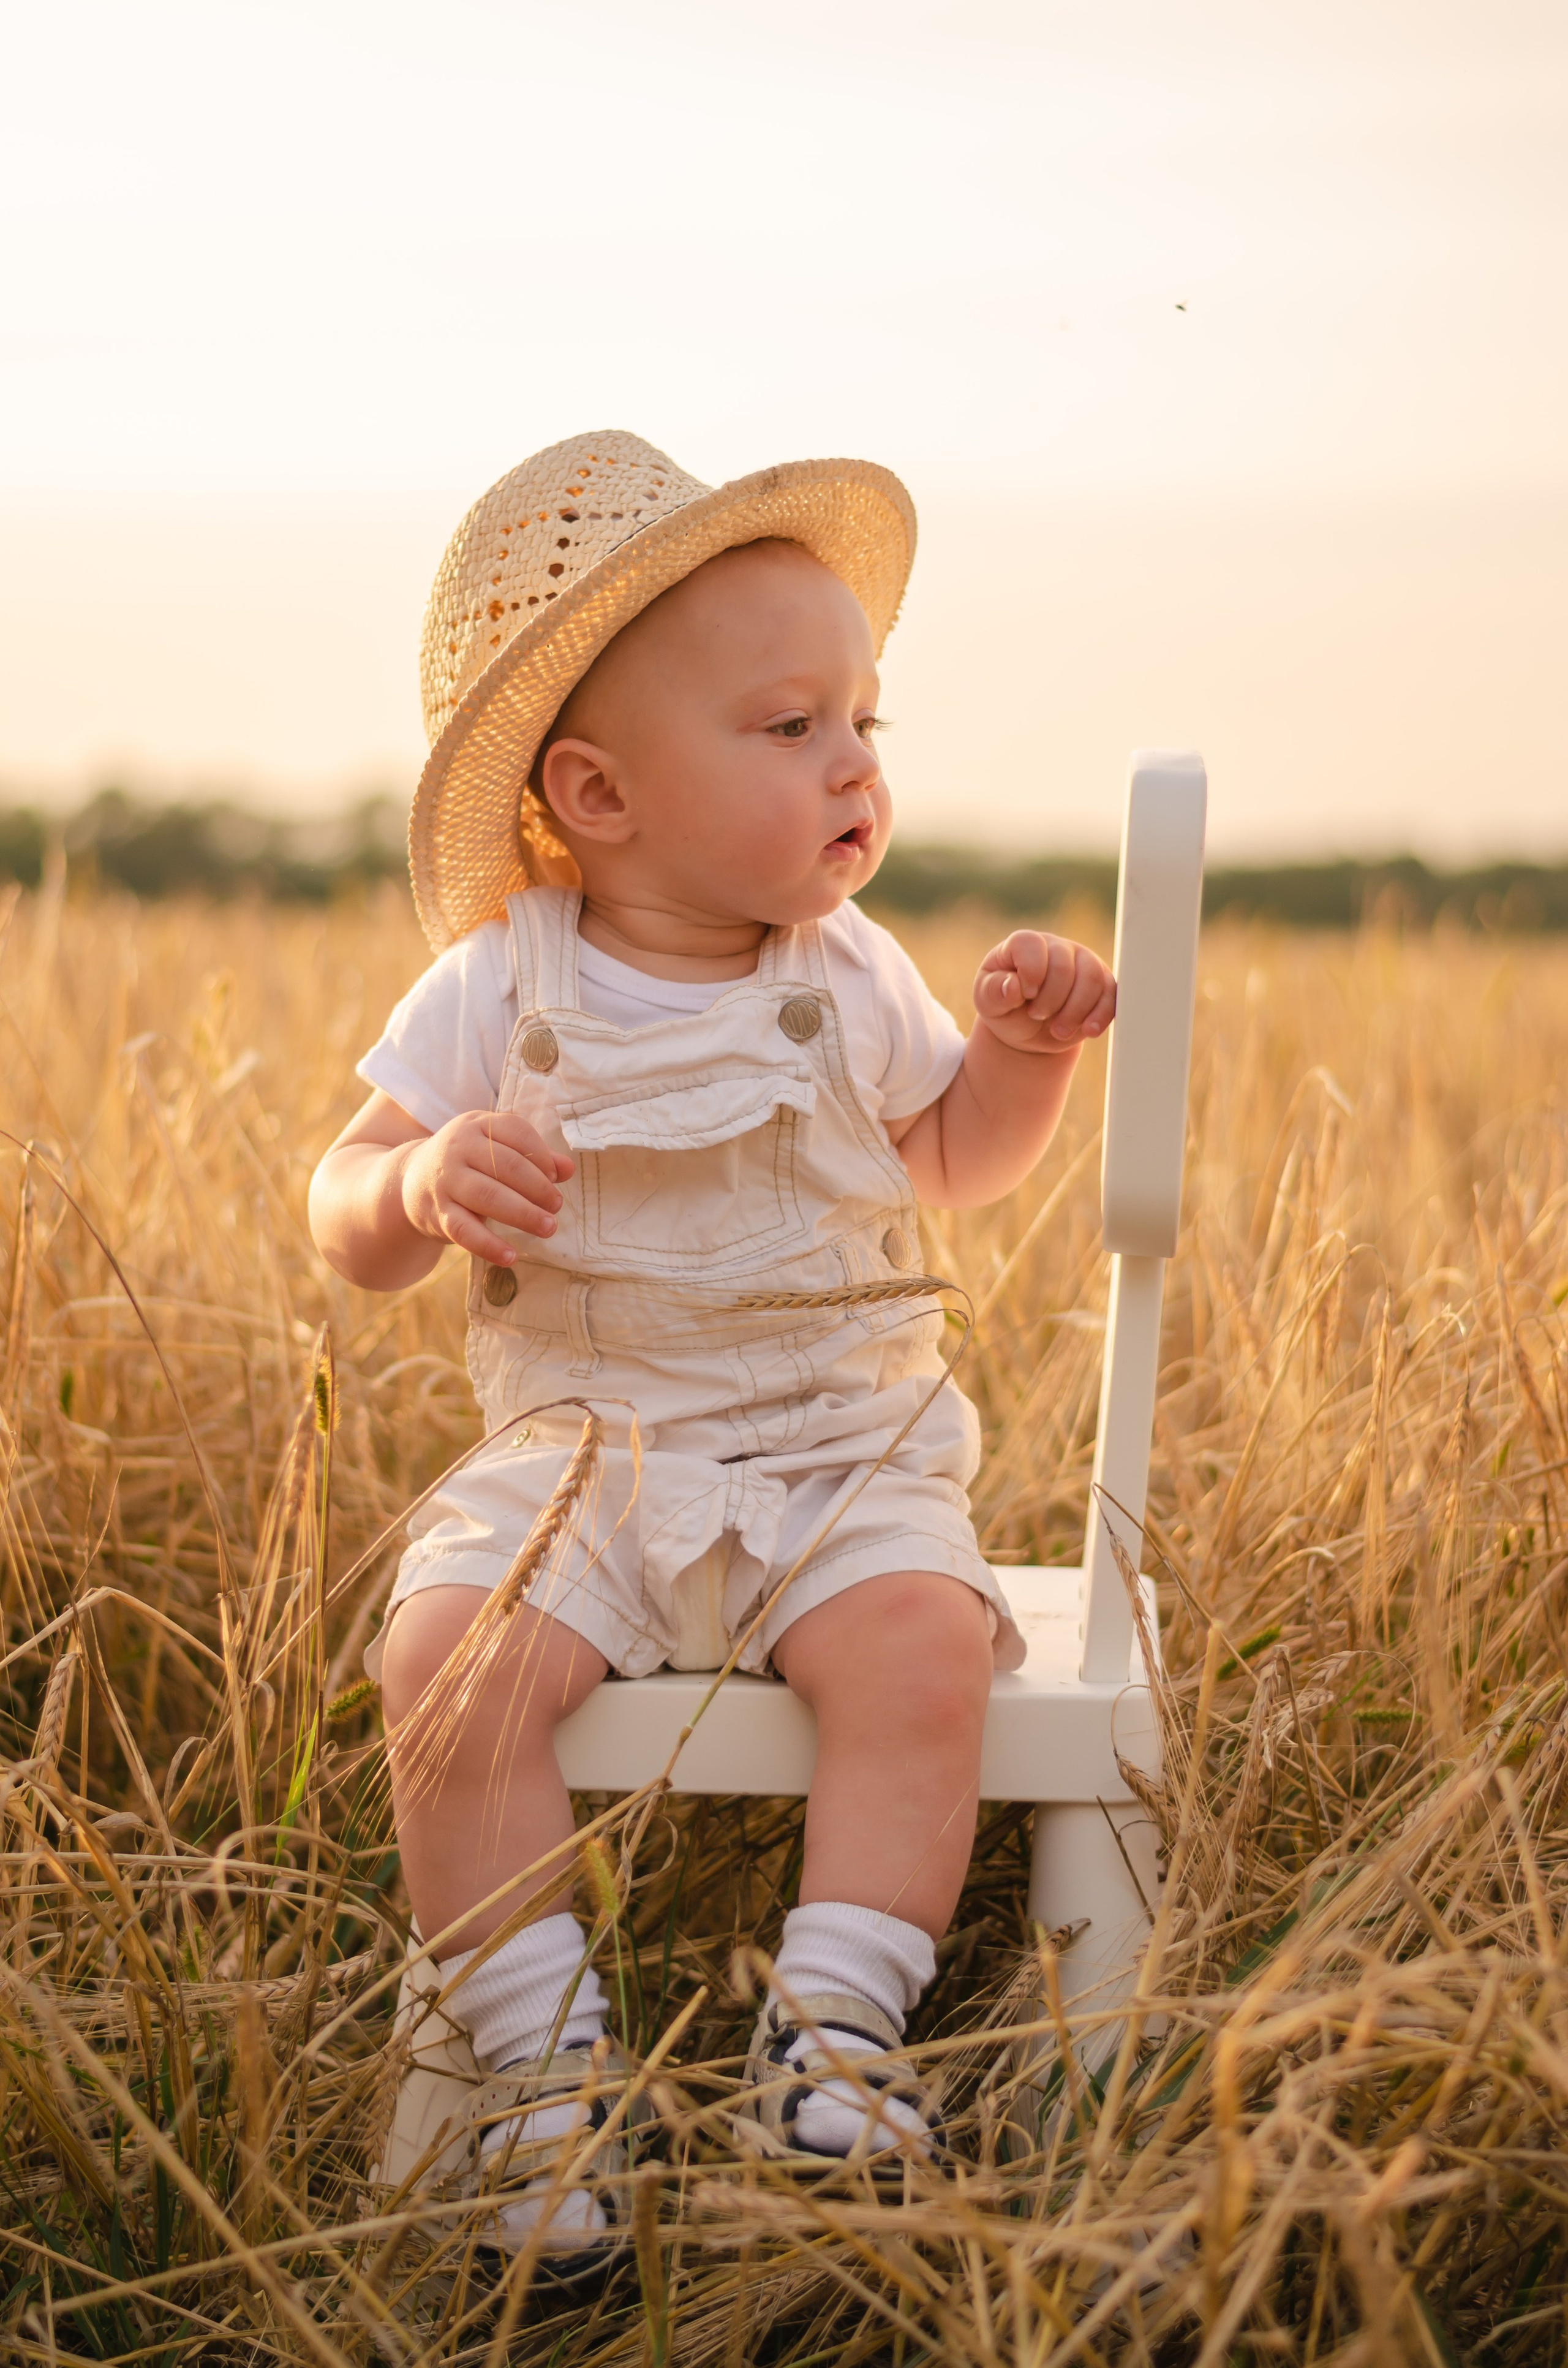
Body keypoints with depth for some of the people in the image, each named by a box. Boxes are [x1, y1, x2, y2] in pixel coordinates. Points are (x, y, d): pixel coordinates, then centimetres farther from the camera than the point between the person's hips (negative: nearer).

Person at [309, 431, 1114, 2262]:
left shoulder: (850, 978, 5)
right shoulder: (497, 991, -1)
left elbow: (952, 1161, 20)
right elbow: (344, 1218, 0)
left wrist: (1021, 1052, -1)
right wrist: (422, 1183, -23)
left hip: (840, 1453, 1)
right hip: (576, 1452, 0)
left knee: (922, 1646, -29)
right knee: (441, 1666, -25)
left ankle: (833, 2031, -18)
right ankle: (542, 2062, -13)